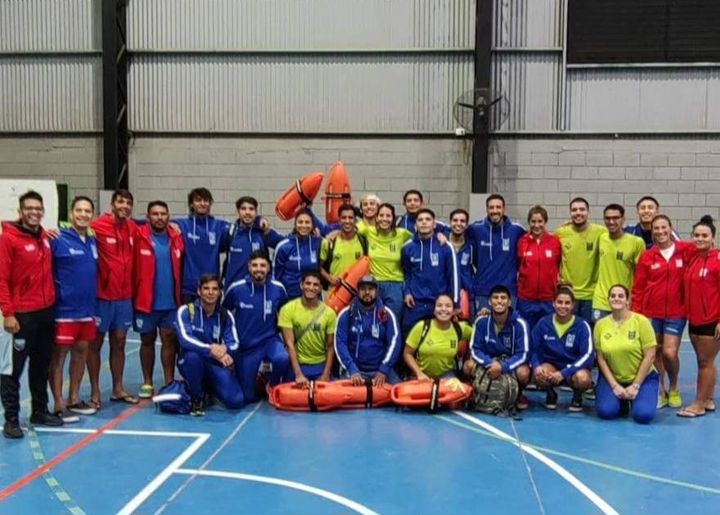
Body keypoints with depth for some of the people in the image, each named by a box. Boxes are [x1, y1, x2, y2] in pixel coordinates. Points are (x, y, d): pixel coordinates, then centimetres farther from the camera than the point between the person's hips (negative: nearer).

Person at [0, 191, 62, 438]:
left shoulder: (45, 237, 9)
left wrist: (52, 301, 11)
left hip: (46, 311, 6)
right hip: (22, 314, -6)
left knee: (42, 365, 14)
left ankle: (40, 411, 26)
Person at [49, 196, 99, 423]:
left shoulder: (93, 241, 10)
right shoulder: (58, 240, -10)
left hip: (87, 309, 7)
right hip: (65, 309, -7)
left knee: (81, 352, 13)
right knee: (59, 355, 1)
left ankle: (74, 398, 25)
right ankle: (59, 405, 7)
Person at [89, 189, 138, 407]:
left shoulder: (133, 228, 5)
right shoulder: (97, 226, -12)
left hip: (124, 295, 5)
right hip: (101, 294, -5)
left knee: (119, 342, 13)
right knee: (95, 342, 7)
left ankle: (118, 389, 23)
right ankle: (95, 391, 16)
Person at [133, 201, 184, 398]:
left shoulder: (176, 238, 3)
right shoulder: (139, 236, -7)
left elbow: (181, 269, 9)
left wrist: (181, 296, 7)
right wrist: (132, 293, -13)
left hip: (171, 302, 2)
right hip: (145, 301, -2)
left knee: (170, 340, 7)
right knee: (147, 341, 11)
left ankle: (169, 383, 16)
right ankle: (147, 383, 22)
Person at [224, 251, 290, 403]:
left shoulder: (278, 289, -9)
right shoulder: (236, 289, -12)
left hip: (270, 340, 0)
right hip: (245, 345, 0)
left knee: (282, 359, -35)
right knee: (247, 397, 1)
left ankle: (273, 386, -1)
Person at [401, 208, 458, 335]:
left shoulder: (445, 247, -3)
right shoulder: (408, 248, 3)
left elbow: (453, 275, -2)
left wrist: (454, 303, -3)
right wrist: (406, 292, 4)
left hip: (440, 303, -1)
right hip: (414, 303, 1)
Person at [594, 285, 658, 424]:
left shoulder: (641, 321, -11)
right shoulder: (600, 324, -5)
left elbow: (650, 356, -11)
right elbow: (601, 359, -2)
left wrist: (635, 386, -12)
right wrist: (614, 385, -10)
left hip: (643, 377, -1)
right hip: (612, 377, 2)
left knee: (643, 415, -24)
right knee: (606, 411, -23)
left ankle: (632, 399, 12)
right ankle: (621, 401, 12)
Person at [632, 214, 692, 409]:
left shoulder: (687, 250, -4)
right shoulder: (647, 256, 0)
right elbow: (638, 288, 2)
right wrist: (636, 312, 0)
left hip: (676, 313, -1)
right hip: (651, 312, 2)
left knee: (669, 353, -6)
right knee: (655, 353, 8)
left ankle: (673, 389, 20)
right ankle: (660, 391, 25)